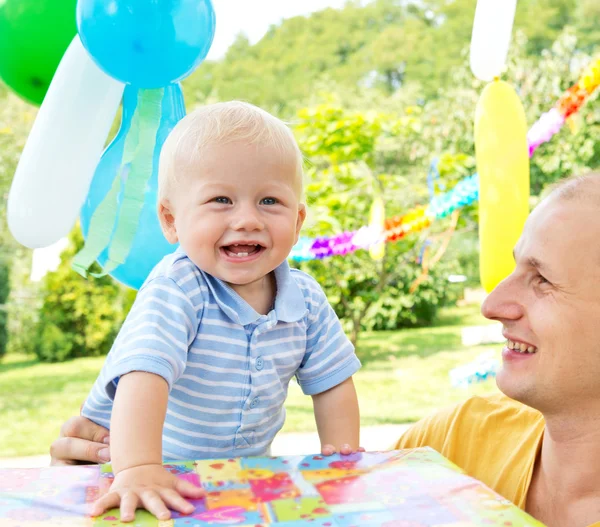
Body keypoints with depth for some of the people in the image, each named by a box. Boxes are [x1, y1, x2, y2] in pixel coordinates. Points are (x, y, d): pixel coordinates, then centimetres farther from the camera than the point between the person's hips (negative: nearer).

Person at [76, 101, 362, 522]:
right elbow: (143, 375, -38)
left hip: (246, 469, 5)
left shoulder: (307, 300, -8)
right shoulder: (174, 290, -25)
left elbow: (332, 384, 2)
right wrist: (138, 469, -50)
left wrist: (341, 459, -8)